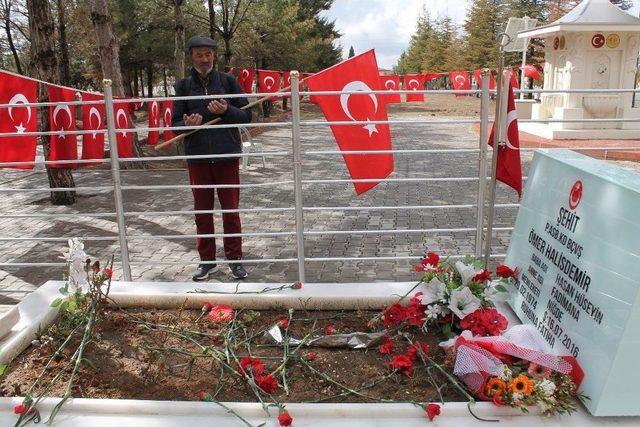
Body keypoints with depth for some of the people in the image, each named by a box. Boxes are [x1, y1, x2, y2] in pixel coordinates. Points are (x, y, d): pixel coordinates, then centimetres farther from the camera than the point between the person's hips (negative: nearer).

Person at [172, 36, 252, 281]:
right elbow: (175, 123, 6)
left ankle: (234, 258, 18)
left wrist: (226, 111, -16)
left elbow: (247, 116, 3)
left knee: (231, 209, 4)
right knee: (202, 210, 8)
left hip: (227, 155, -1)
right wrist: (187, 124, -17)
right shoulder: (184, 86, 6)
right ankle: (207, 260, 22)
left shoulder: (227, 81, 3)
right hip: (197, 157, 2)